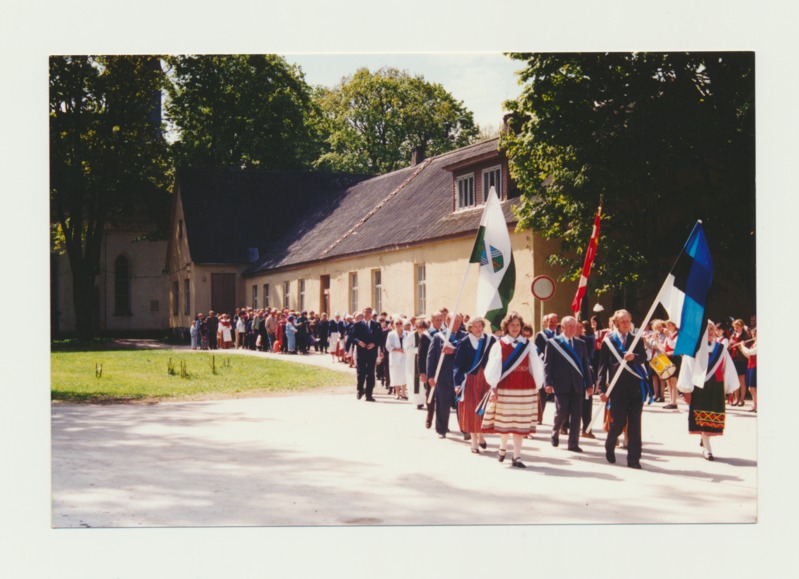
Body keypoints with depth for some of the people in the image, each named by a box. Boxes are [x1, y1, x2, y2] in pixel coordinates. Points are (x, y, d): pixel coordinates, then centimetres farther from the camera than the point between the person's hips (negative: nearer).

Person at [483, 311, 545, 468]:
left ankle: (516, 456, 4)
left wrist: (537, 387, 3)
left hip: (524, 388, 1)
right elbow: (493, 367, -3)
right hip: (504, 387, -1)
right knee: (504, 420, 6)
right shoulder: (499, 345, 0)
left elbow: (535, 367, 6)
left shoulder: (528, 345, 5)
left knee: (520, 422, 0)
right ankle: (503, 447, 32)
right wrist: (493, 387, -9)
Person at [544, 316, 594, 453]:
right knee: (562, 412, -7)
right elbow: (547, 365, -2)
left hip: (577, 385, 4)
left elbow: (586, 364, 13)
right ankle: (555, 433, 21)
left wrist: (589, 384, 8)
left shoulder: (581, 343, 14)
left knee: (576, 415, 1)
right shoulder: (553, 343, 2)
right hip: (561, 385, -3)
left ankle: (573, 444, 8)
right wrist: (548, 383, -12)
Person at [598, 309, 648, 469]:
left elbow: (644, 357, -4)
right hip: (618, 388, -2)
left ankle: (633, 458, 2)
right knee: (618, 422, 1)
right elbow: (603, 366, 3)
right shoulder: (608, 341, 5)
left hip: (636, 387, 2)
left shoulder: (637, 340, 12)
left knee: (635, 424, -2)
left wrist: (634, 357, -27)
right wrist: (602, 389, -3)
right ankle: (609, 447, 29)